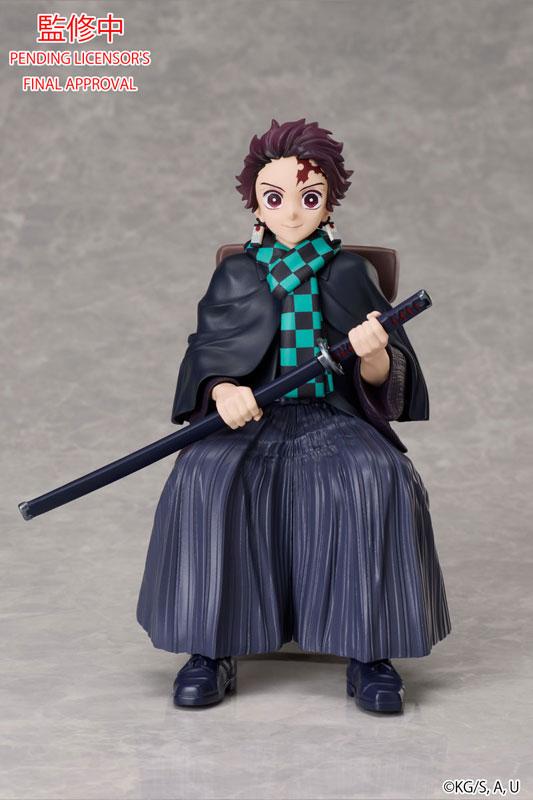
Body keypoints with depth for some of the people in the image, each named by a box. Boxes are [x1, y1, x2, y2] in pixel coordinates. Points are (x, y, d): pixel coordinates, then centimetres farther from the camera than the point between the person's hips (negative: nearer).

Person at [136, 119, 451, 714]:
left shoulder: (350, 273, 6)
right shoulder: (235, 275, 9)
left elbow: (380, 380, 2)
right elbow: (206, 356, 4)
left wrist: (373, 354, -24)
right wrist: (222, 391, -20)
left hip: (335, 414, 0)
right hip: (252, 415, 1)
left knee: (378, 478, -33)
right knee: (204, 477, -31)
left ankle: (369, 649, -21)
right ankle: (213, 648, -19)